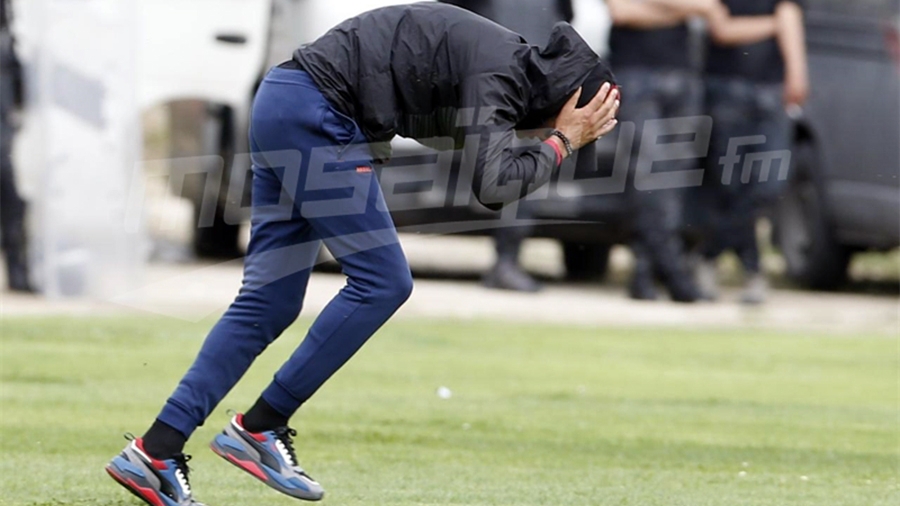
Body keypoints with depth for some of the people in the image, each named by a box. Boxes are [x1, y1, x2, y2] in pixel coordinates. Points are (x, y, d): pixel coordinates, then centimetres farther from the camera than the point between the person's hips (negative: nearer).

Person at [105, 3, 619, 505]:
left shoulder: (512, 58, 13)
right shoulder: (498, 76, -15)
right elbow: (493, 184, -25)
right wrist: (562, 141, -11)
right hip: (312, 111, -10)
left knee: (270, 302, 6)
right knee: (382, 281, -8)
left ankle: (156, 451, 1)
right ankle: (259, 427, -4)